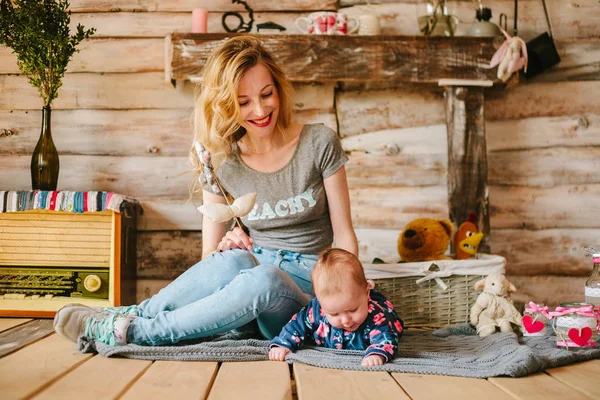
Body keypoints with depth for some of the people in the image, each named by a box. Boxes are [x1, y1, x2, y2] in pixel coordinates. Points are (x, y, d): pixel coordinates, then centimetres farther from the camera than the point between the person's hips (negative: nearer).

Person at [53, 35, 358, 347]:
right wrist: (225, 248, -20)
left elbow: (345, 237, -2)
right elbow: (209, 257, 4)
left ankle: (125, 329, -28)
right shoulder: (222, 162, 2)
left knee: (264, 279, -38)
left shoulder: (319, 144, -5)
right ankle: (132, 315, -23)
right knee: (235, 259, -37)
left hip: (307, 290, -1)